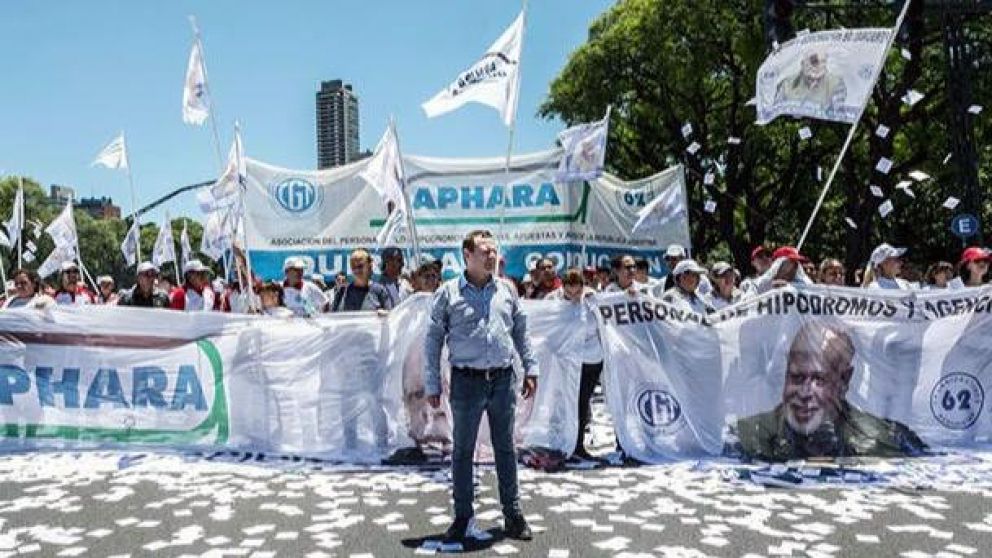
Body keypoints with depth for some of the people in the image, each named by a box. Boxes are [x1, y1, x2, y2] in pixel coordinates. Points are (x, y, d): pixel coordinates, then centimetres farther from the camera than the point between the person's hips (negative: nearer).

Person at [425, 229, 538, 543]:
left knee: (506, 449, 11)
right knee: (462, 450, 7)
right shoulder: (448, 293, -3)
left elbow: (521, 332, 15)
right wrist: (432, 385, -2)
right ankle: (463, 517, 20)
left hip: (503, 380, 3)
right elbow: (433, 340, 0)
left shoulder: (506, 290, 7)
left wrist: (530, 369, 10)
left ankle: (513, 515, 24)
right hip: (467, 382, -2)